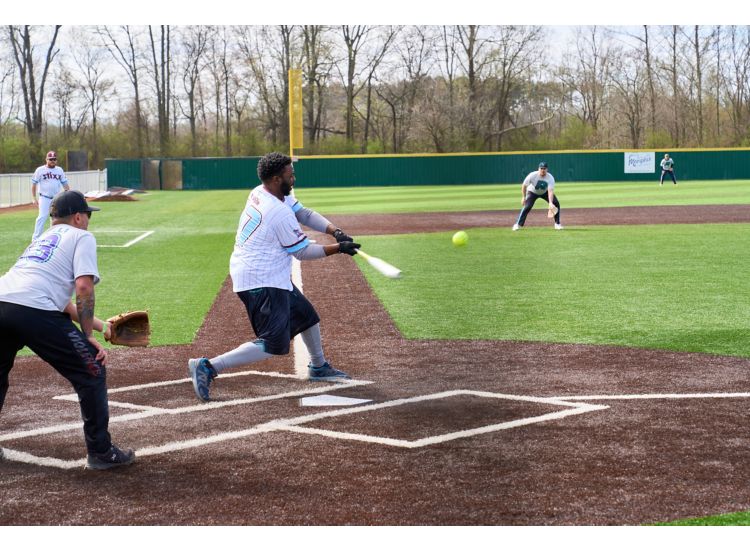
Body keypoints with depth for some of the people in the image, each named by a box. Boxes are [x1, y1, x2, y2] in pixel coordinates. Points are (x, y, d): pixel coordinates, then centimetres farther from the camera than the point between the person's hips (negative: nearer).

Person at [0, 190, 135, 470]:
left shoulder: (43, 238, 35)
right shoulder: (81, 237, 13)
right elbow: (83, 288, -4)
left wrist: (100, 325, 39)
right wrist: (88, 336, 2)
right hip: (34, 311, -7)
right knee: (92, 371, 6)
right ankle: (100, 452, 9)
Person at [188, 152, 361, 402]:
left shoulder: (259, 194, 6)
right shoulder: (279, 213, -22)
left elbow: (304, 213, 9)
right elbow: (303, 252, -13)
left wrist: (336, 232, -4)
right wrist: (338, 248, -5)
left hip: (272, 278, 11)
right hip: (261, 283, -11)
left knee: (307, 316, 24)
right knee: (274, 344, -14)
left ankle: (318, 367, 42)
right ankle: (208, 367, -16)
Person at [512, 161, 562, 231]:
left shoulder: (550, 178, -30)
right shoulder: (532, 175, -31)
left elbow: (550, 191, -39)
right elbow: (524, 185, -18)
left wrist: (550, 203, -53)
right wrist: (523, 197, -20)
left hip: (545, 192, 2)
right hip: (532, 192, -2)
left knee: (556, 203, -12)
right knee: (527, 206, -23)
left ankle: (557, 224, 3)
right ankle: (518, 224, -13)